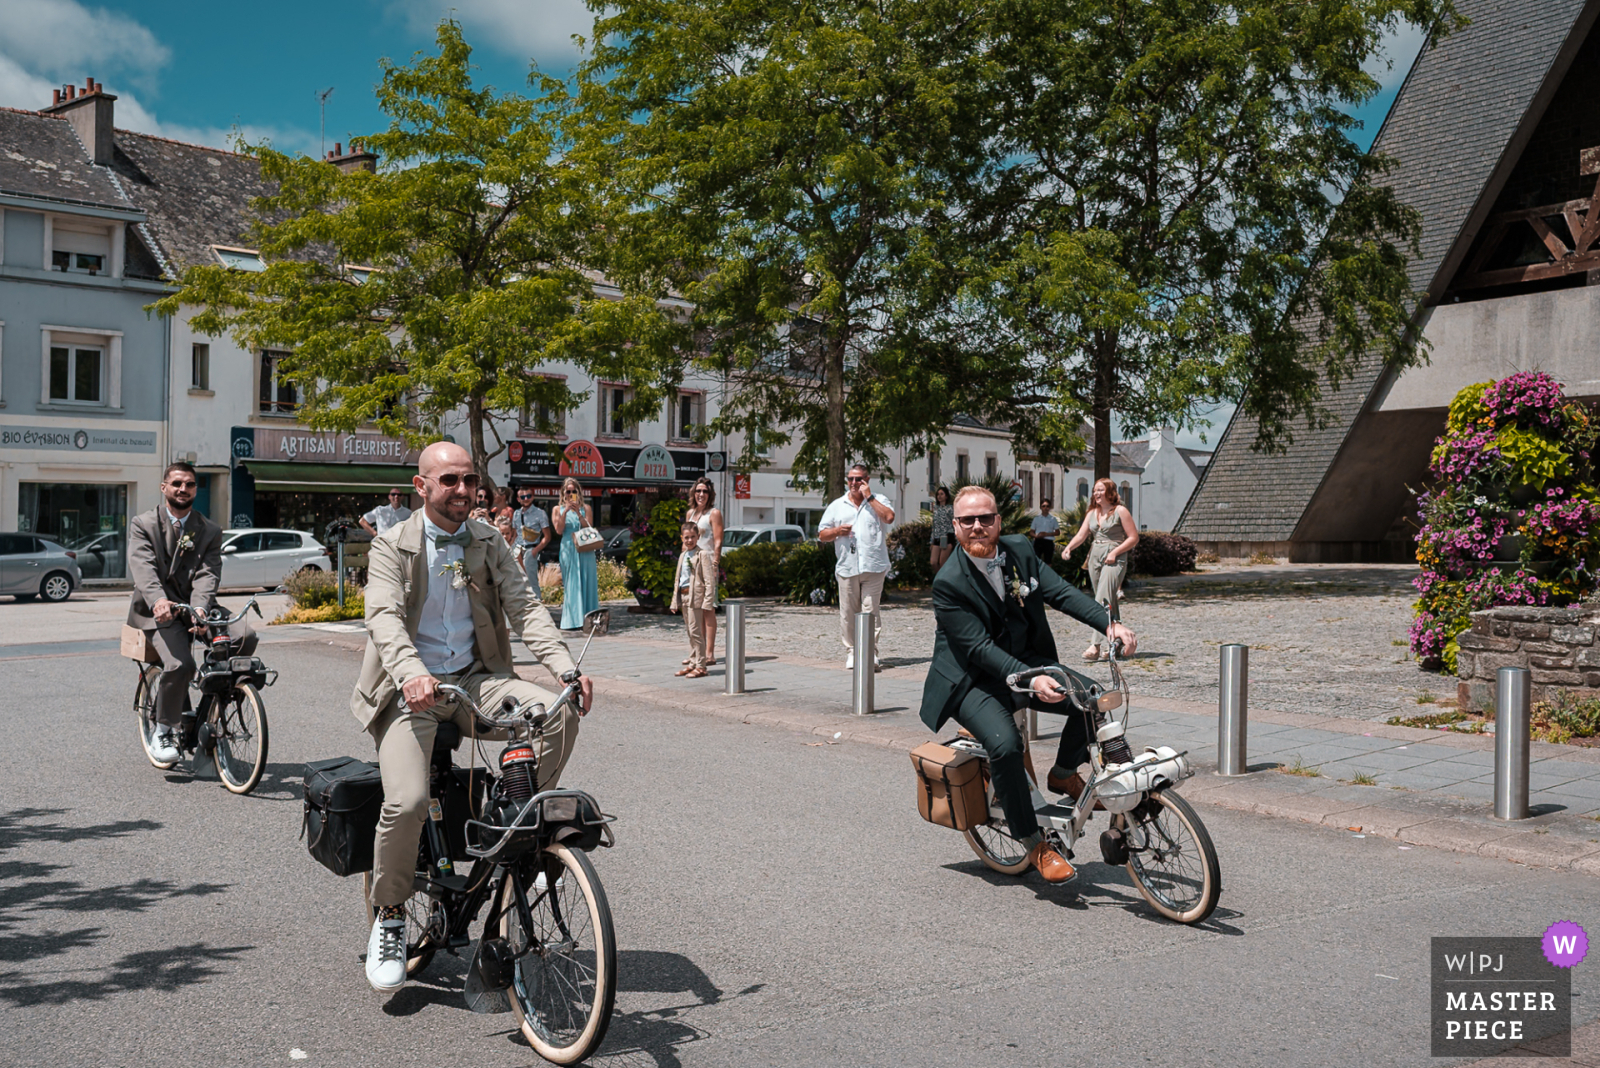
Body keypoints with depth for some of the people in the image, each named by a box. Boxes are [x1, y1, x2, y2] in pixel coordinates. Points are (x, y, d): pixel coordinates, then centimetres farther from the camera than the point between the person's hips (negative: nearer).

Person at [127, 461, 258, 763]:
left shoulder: (210, 531, 10)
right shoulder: (143, 525, 3)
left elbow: (208, 574, -6)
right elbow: (143, 568, -15)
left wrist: (200, 609, -28)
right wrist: (158, 600, -37)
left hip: (196, 606, 3)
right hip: (159, 610, -3)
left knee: (245, 636, -23)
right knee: (179, 664, -27)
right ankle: (163, 731, -4)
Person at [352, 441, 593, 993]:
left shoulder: (489, 543, 9)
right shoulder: (393, 545, -3)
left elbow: (524, 606, 0)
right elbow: (384, 617, -18)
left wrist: (566, 668, -18)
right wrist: (411, 674, -40)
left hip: (475, 679, 4)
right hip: (413, 690, -3)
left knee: (558, 713, -23)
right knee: (407, 801, -24)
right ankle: (389, 917, 2)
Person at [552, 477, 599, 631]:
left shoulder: (585, 508, 9)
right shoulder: (558, 509, 9)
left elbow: (589, 529, -1)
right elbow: (559, 530, -2)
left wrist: (578, 513, -13)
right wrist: (565, 511, -11)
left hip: (585, 550, 1)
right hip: (568, 550, -1)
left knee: (587, 583, -2)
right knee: (570, 584, -4)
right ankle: (571, 620, -4)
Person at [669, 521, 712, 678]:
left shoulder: (703, 554, -8)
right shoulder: (683, 555, 17)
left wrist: (708, 602, -19)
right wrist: (675, 601, 18)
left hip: (695, 596, -8)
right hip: (683, 596, 8)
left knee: (696, 631, -8)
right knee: (690, 632, 13)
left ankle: (700, 666, -4)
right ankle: (692, 663, 19)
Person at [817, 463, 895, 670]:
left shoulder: (878, 501, 11)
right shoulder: (837, 506, 16)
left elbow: (889, 517, -11)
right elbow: (822, 534, 17)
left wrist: (869, 497, -7)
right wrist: (837, 531, -4)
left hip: (873, 567, -2)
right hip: (847, 566, 2)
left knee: (871, 610, -6)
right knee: (848, 612, 3)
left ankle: (871, 652, -6)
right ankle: (851, 651, 13)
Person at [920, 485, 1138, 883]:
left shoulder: (1019, 550, -1)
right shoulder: (949, 583, -19)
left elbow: (1062, 592, -7)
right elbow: (979, 648, -25)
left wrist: (1110, 623, -24)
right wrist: (1030, 680, -38)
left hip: (1029, 663, 6)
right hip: (973, 681, -6)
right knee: (1006, 745, -31)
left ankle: (1063, 774, 12)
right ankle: (1035, 844, -13)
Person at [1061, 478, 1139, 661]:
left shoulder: (1120, 511, -2)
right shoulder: (1092, 513, 15)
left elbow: (1134, 537, -5)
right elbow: (1081, 535, 7)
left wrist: (1114, 552, -14)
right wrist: (1069, 547, -12)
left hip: (1114, 559, -6)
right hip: (1095, 557, 6)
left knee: (1103, 601, -18)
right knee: (1108, 603, 10)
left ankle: (1094, 645, -27)